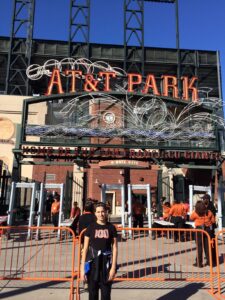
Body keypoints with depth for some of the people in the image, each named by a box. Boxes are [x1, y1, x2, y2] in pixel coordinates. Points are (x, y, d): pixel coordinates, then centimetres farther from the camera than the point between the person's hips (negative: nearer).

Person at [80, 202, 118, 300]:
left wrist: (113, 267, -6)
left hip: (106, 263, 0)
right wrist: (82, 268, -4)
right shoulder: (91, 227, -1)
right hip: (93, 263, 0)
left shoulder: (111, 228, -1)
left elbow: (115, 248, 0)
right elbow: (85, 248, 0)